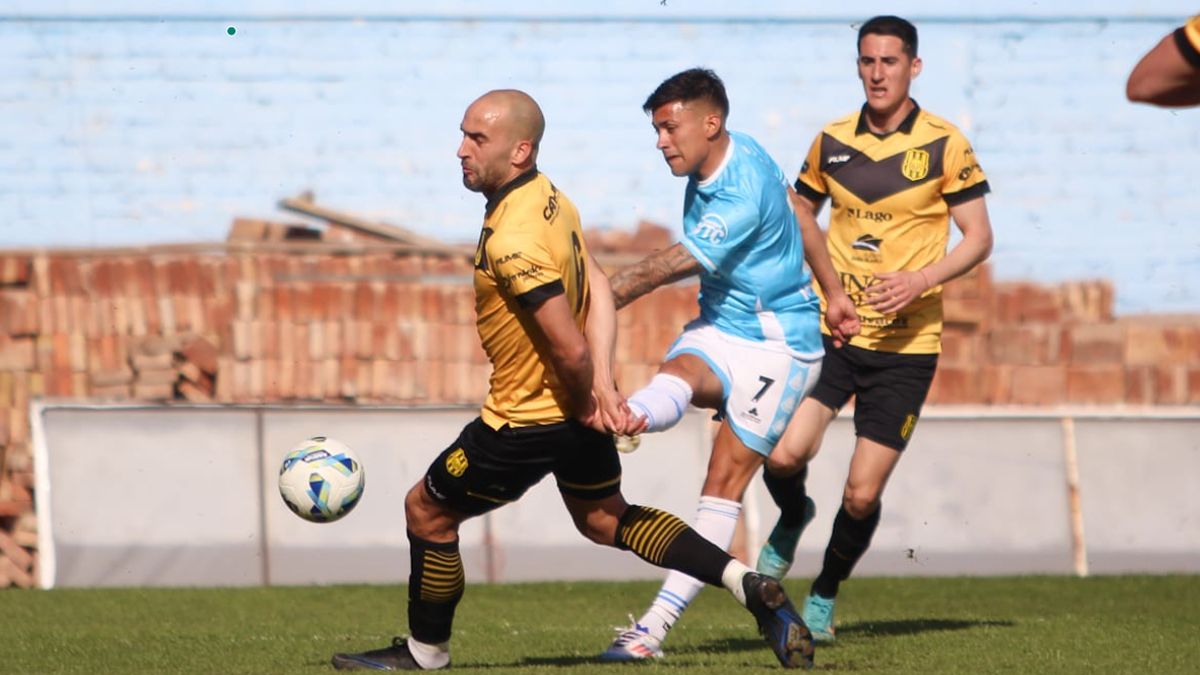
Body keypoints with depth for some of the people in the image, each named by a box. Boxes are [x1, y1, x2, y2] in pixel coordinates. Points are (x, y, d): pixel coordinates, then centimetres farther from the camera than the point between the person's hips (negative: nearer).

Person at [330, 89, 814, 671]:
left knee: (426, 512, 10)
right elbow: (596, 287, 1)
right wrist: (602, 385, -6)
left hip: (529, 419, -9)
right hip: (578, 409, 9)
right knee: (606, 520, 27)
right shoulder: (551, 200, -3)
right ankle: (748, 585, 17)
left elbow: (571, 349, -32)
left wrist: (586, 403, -13)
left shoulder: (511, 242, -31)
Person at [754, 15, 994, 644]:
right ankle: (792, 518, 18)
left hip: (906, 343, -2)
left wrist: (922, 279, -19)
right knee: (784, 455, -18)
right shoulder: (832, 141, 5)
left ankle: (825, 594, 24)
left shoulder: (944, 144, -5)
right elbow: (800, 213, 21)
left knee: (861, 496, -3)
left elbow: (979, 237, -3)